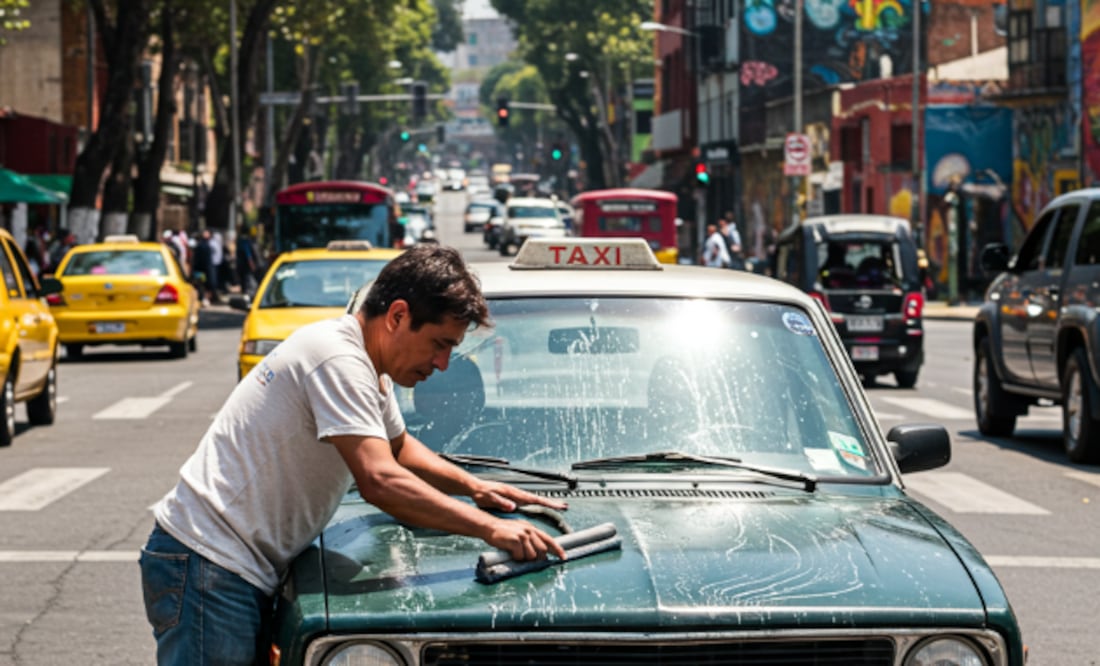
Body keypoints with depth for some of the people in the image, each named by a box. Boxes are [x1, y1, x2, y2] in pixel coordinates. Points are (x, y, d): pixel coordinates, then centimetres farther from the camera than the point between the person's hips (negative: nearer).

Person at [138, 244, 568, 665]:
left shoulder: (367, 367, 14)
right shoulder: (337, 360, -18)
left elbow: (399, 447, 32)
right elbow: (380, 482, -26)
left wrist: (473, 486, 15)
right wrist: (491, 529, -25)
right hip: (207, 569, -10)